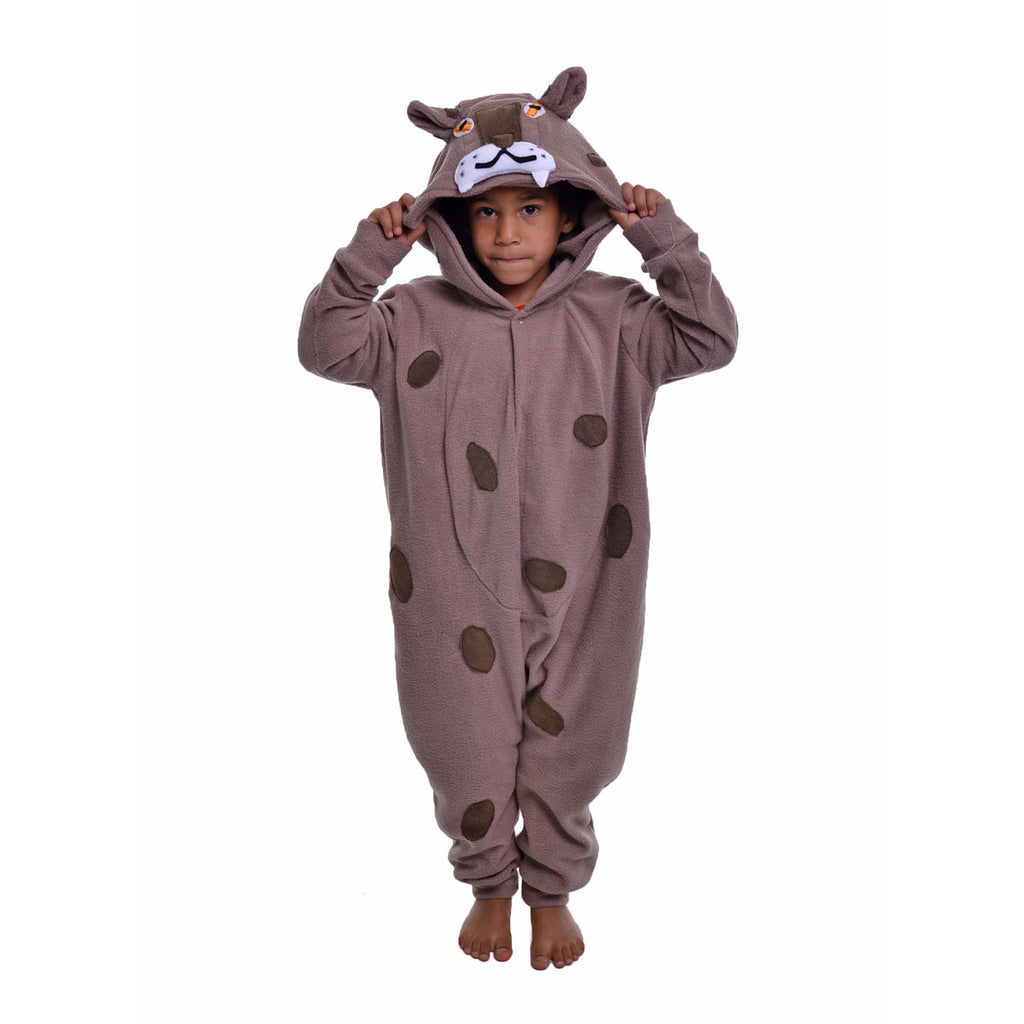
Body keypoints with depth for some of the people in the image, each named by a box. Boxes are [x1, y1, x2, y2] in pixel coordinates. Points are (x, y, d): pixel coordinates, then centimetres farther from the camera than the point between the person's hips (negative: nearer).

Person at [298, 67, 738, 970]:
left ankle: (553, 892, 45)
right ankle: (489, 886, 45)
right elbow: (328, 345, -7)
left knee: (564, 760, 17)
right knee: (468, 759, 17)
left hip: (577, 594, 0)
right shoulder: (420, 318, -3)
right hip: (458, 594, 0)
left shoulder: (612, 318, -3)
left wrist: (666, 240, -17)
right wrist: (371, 253, -17)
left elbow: (709, 338, -10)